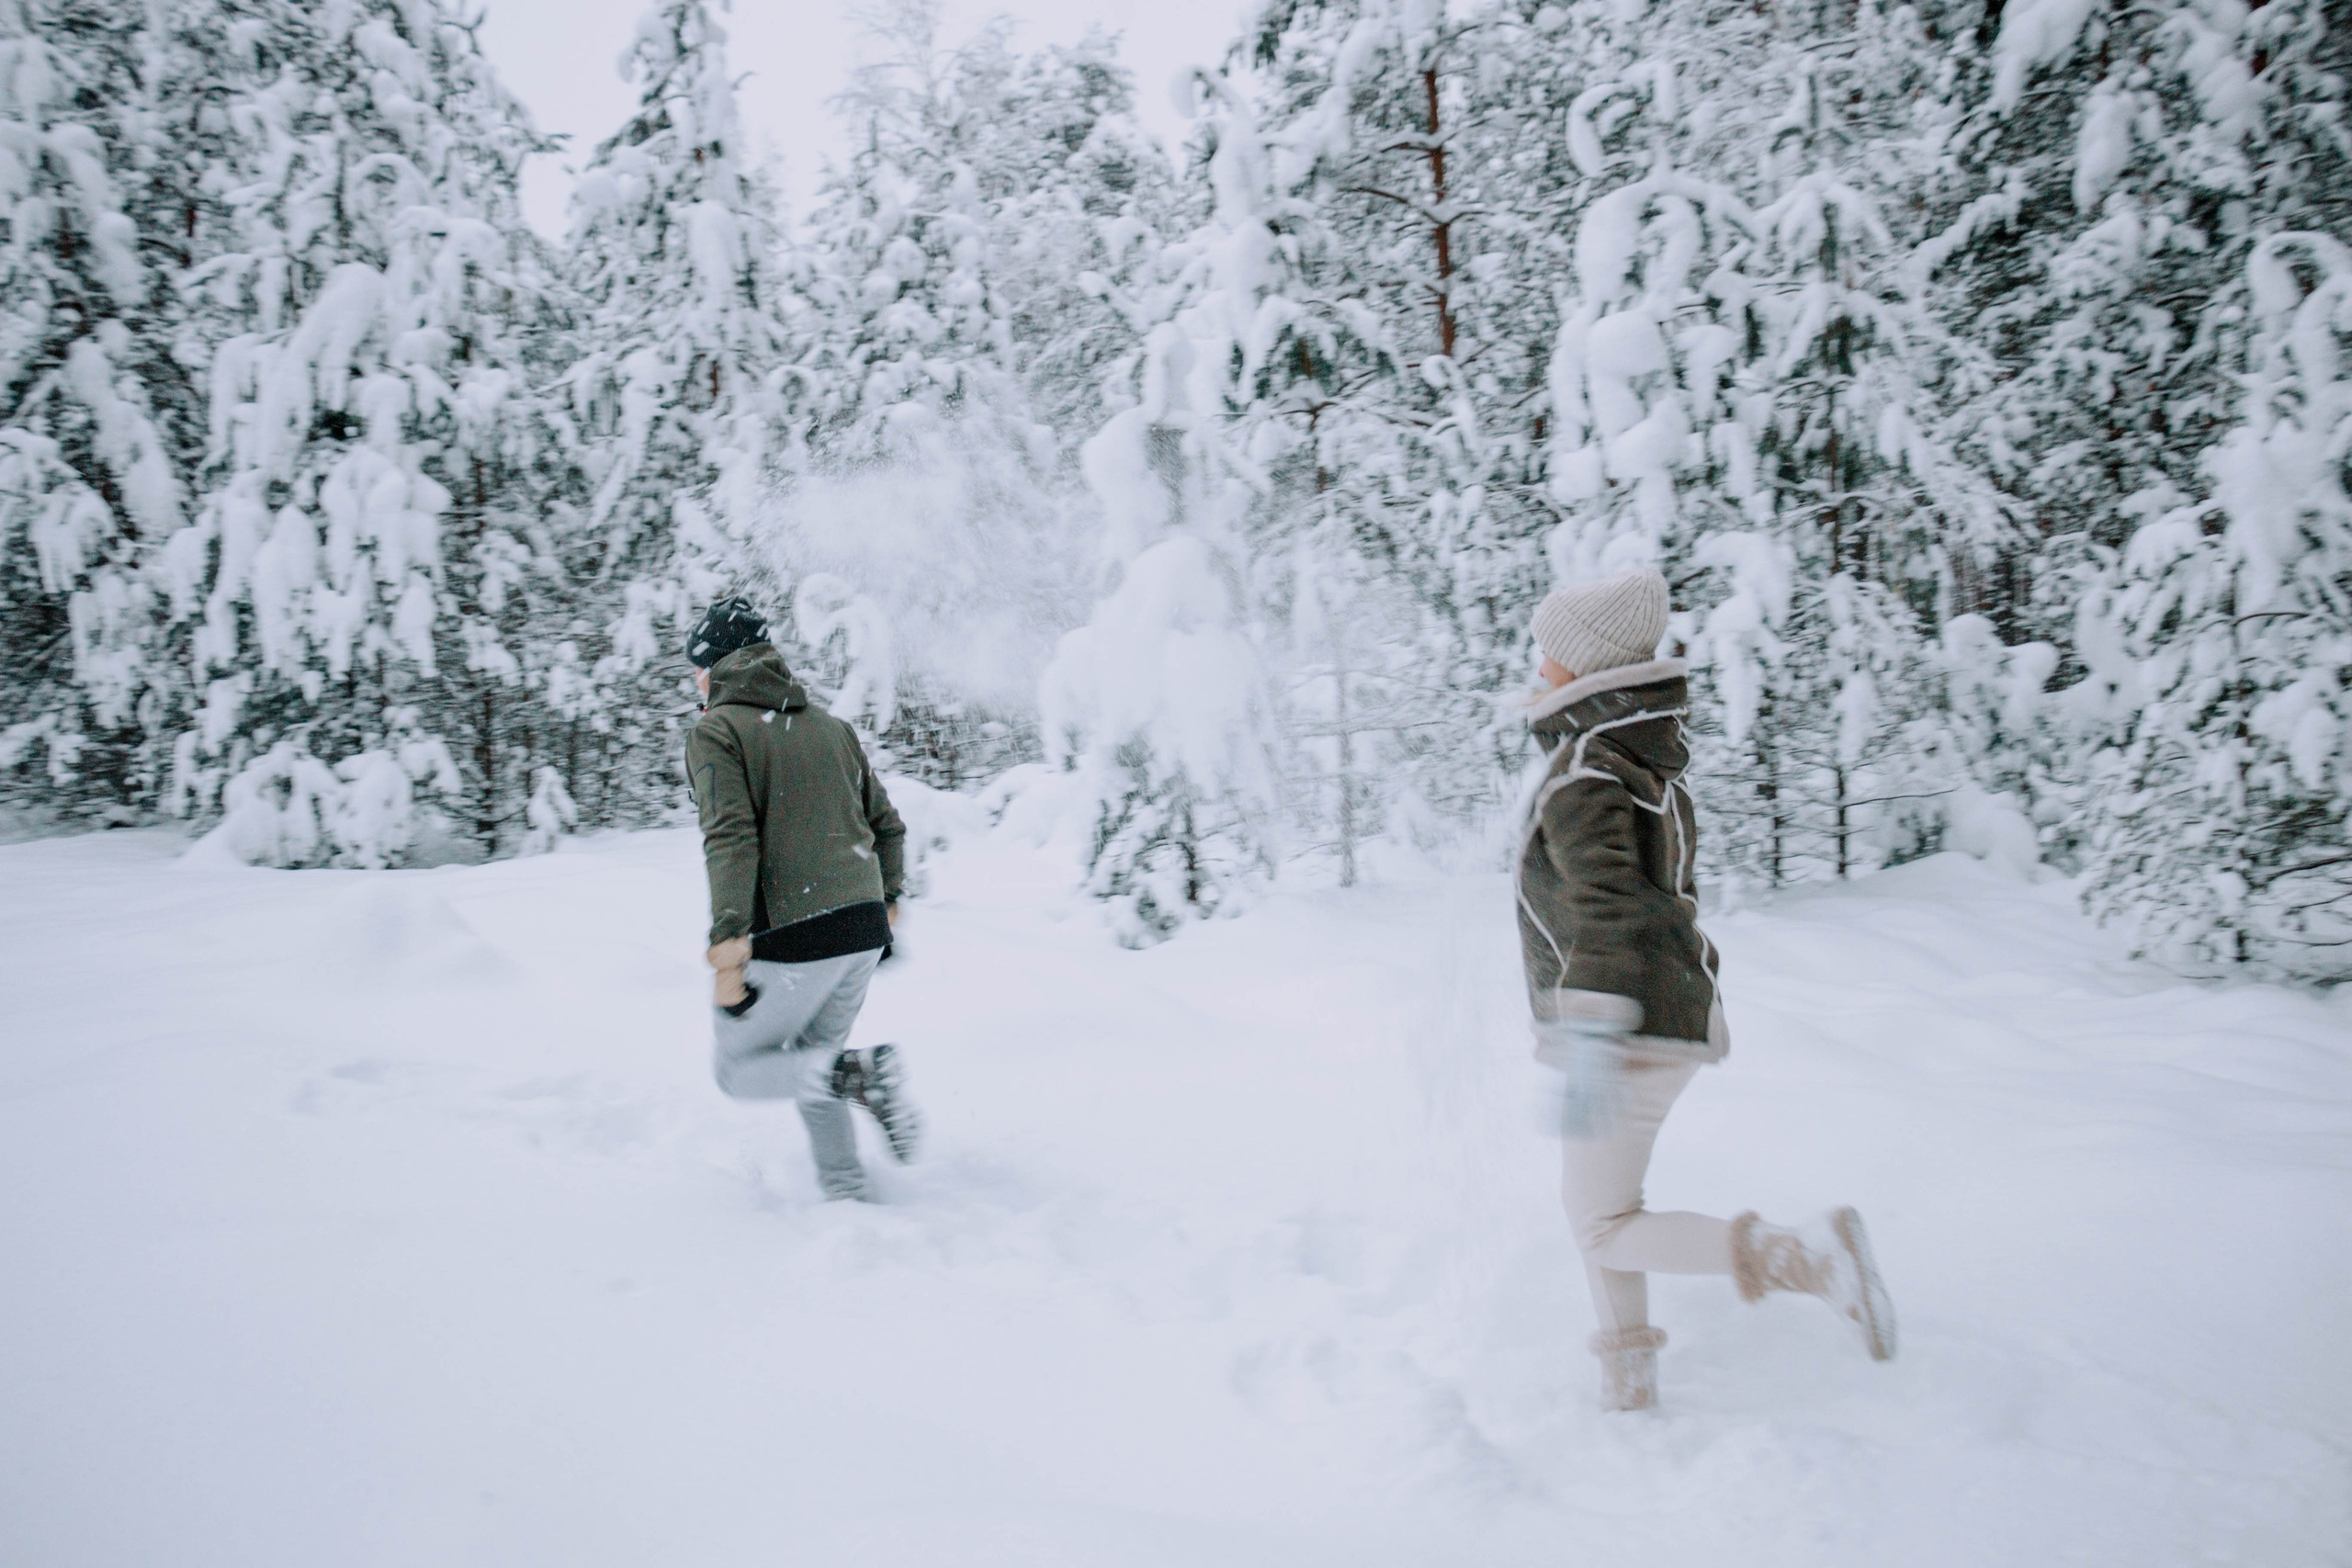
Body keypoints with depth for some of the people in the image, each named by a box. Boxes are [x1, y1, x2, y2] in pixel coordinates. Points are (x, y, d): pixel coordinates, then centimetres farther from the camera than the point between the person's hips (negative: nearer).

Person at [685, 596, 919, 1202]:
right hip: (864, 928, 7)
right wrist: (887, 899, 33)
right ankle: (846, 1190, 20)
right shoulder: (831, 726, 15)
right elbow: (888, 826, 17)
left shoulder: (714, 731, -3)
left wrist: (727, 946, -23)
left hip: (791, 938, -6)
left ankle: (858, 1076, -12)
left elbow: (731, 838, -18)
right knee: (812, 1059, 23)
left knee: (737, 1066, 12)